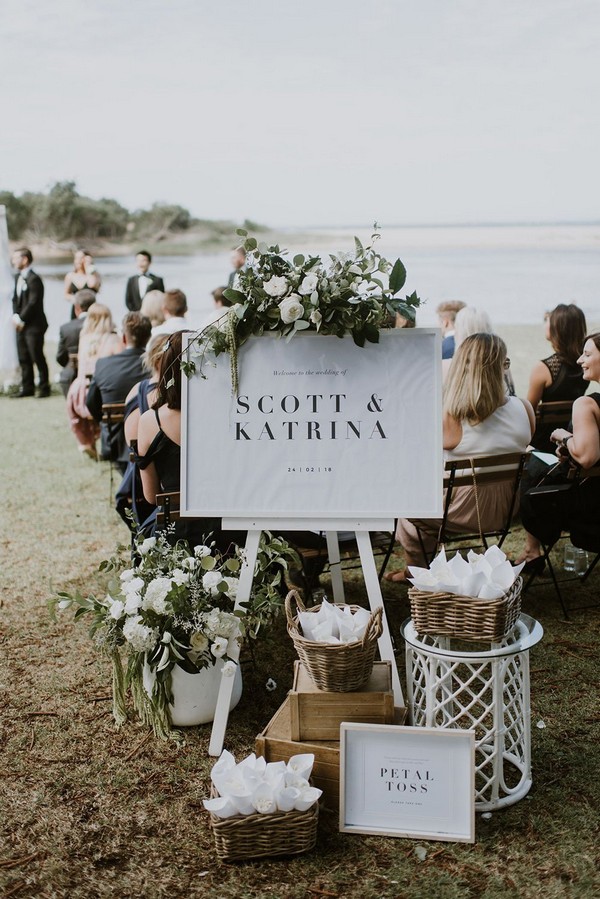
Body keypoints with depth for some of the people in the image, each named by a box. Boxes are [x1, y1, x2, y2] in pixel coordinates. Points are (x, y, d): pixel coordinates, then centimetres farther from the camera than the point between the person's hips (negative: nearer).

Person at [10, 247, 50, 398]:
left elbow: (33, 303, -18)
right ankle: (27, 388, 19)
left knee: (37, 357, -2)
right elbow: (15, 299, 15)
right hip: (21, 325, 8)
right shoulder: (18, 277, 12)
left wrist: (21, 319, -15)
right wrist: (15, 316, 0)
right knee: (23, 358, 11)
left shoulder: (34, 279, -15)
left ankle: (44, 388, 8)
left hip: (34, 325, -8)